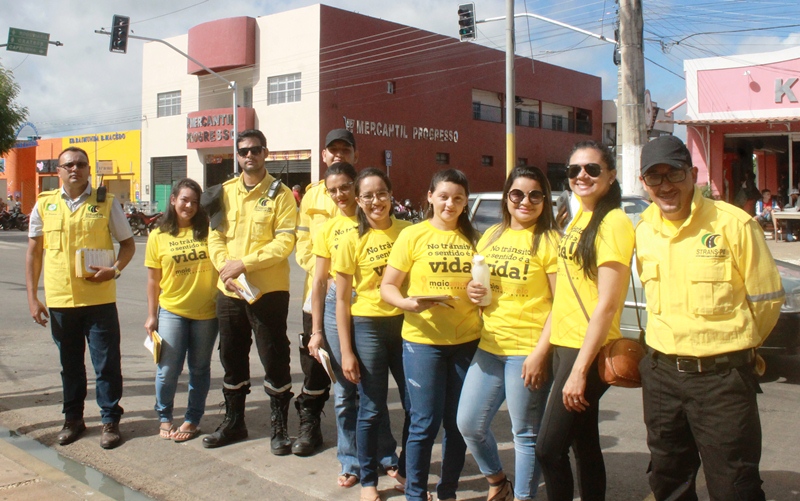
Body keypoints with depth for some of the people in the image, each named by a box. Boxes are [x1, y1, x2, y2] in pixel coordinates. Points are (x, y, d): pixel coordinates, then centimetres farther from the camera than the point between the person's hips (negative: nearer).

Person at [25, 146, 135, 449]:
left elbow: (128, 243, 6)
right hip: (59, 300, 2)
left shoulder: (105, 203, 0)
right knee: (70, 364, 14)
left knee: (107, 364, 2)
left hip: (100, 299, -2)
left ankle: (110, 420, 15)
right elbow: (34, 253, 8)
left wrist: (115, 269, -13)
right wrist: (32, 297, 4)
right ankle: (73, 419, 28)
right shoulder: (44, 205, 5)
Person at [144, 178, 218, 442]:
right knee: (167, 369, 1)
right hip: (171, 311, 0)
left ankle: (192, 419, 24)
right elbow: (153, 280, 5)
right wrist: (151, 315, 4)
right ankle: (164, 418, 23)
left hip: (206, 311, 0)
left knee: (199, 369, 9)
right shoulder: (158, 236, 2)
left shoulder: (208, 231, -2)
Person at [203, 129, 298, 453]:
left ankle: (279, 428, 16)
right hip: (229, 291, 5)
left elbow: (285, 242, -13)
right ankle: (233, 423, 31)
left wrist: (244, 263, -18)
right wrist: (225, 267, -12)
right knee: (232, 359, 16)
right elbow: (215, 236, 6)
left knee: (274, 360, 2)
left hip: (269, 290, -5)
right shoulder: (225, 192, 9)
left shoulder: (280, 193, -5)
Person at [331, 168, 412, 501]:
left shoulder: (407, 231, 1)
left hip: (405, 324, 3)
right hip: (368, 327, -2)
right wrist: (346, 351, -6)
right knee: (372, 410, 7)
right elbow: (341, 300, -3)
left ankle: (405, 470, 30)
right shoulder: (352, 240, -5)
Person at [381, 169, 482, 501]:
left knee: (458, 422, 10)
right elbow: (387, 286, -2)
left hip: (467, 340, 3)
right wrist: (411, 304, -21)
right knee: (425, 423, 0)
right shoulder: (413, 235, -1)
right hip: (423, 339, -3)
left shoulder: (473, 238, 9)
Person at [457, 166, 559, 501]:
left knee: (526, 434, 4)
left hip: (528, 351, -6)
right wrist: (472, 291, 0)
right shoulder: (491, 237, 12)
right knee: (469, 424, 9)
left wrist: (540, 352, -18)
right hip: (489, 347, 6)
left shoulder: (549, 241, -6)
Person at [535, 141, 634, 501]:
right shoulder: (579, 220, 13)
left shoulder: (613, 222, -14)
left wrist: (579, 369, -20)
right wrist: (544, 348, 14)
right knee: (584, 444, 16)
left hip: (588, 350, -8)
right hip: (564, 345, 8)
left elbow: (607, 304, -19)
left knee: (549, 448, -5)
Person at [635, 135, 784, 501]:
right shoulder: (644, 231, 5)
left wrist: (732, 348, 10)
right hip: (660, 375, 5)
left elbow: (766, 299, -3)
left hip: (722, 377, -5)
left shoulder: (733, 224, -12)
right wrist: (675, 347, 15)